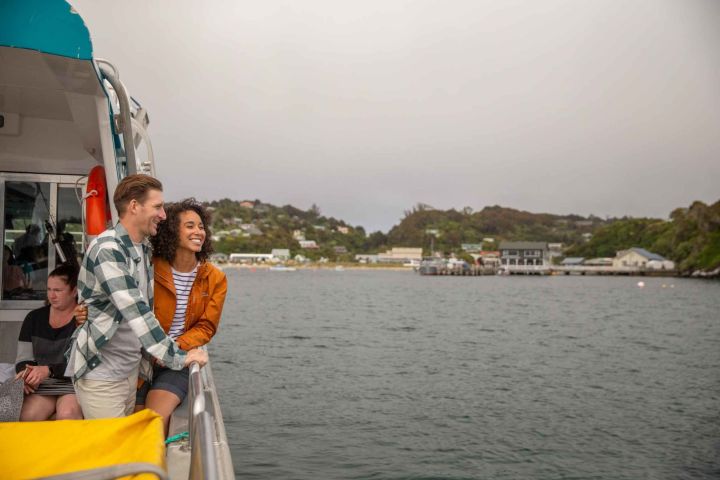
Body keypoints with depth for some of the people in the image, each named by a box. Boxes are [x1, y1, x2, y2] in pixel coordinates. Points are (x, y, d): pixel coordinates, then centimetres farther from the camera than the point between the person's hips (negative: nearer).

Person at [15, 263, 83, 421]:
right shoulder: (34, 318, 12)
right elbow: (23, 359, 12)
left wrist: (49, 370, -20)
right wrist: (26, 374, -11)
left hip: (74, 383, -3)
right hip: (41, 385, 4)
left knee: (67, 416, -32)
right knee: (27, 416, -27)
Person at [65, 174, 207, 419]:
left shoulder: (143, 249, 10)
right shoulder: (107, 249, -19)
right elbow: (135, 312, -26)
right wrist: (178, 357, -23)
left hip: (131, 369, 8)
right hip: (101, 374, -8)